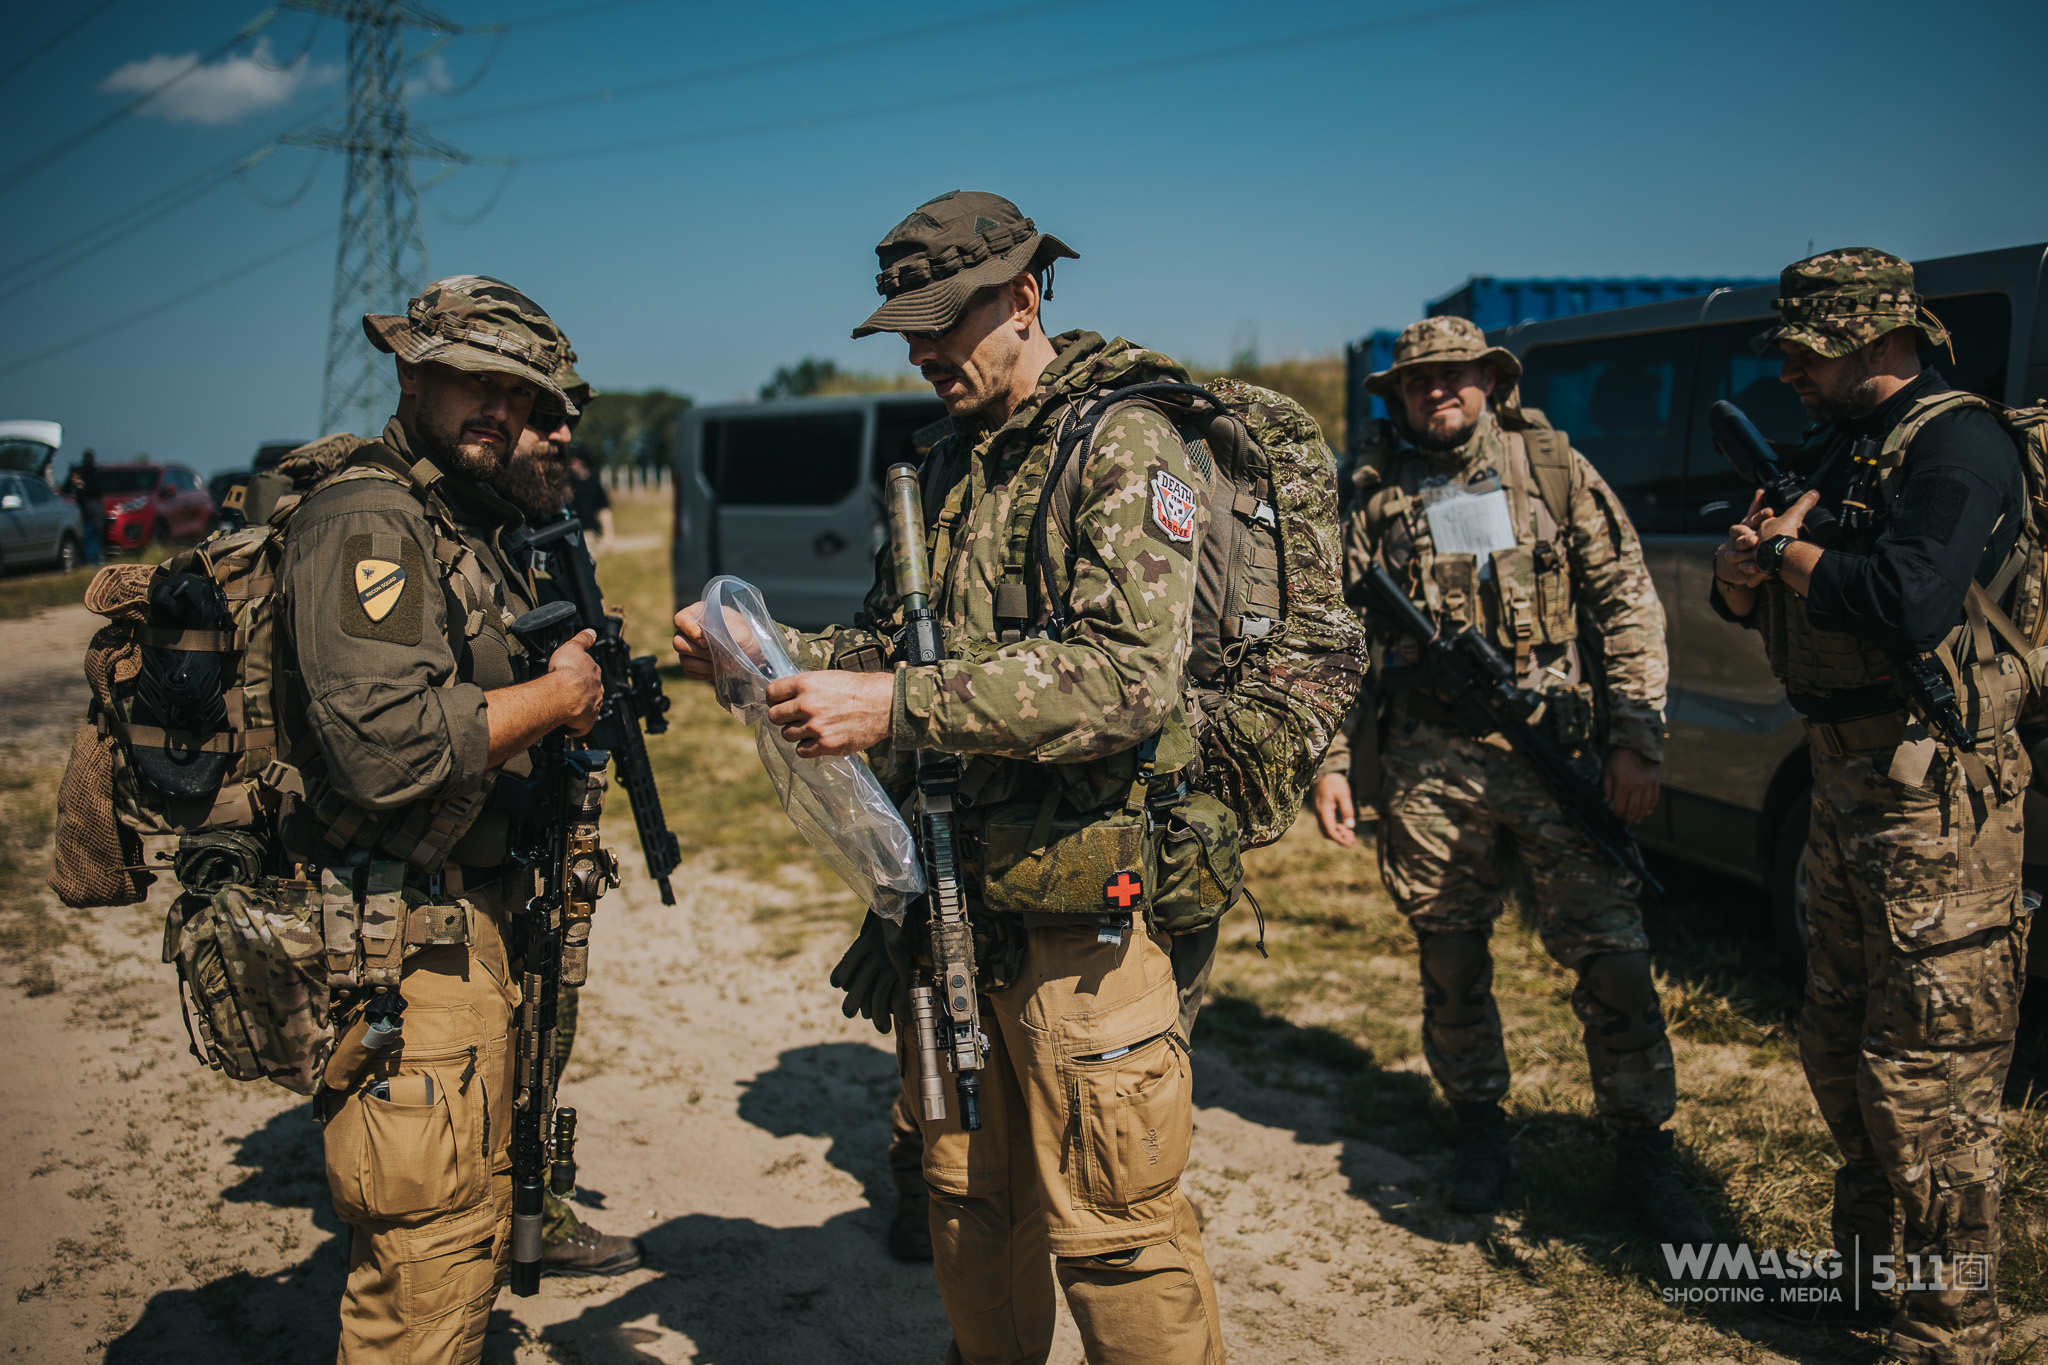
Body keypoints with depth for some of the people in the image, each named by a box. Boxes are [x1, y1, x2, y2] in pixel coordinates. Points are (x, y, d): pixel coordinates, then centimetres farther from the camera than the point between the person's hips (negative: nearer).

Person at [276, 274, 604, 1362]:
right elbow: (387, 745, -28)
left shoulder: (470, 522, 16)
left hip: (466, 924, 10)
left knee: (468, 1224, 20)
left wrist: (578, 681, 9)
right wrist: (555, 697, -15)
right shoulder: (363, 520, -15)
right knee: (432, 1246, -1)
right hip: (398, 940, -10)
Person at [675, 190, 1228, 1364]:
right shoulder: (952, 463, 14)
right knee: (969, 1198, 20)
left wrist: (896, 705, -29)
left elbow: (1131, 677, -25)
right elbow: (892, 639, 20)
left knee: (1110, 1229, 1)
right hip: (954, 899, 8)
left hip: (1079, 908, -7)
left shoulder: (1126, 448, -12)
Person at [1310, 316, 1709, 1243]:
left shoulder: (1555, 471, 5)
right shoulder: (1375, 496, 8)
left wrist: (1637, 740, -4)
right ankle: (1481, 1133, 30)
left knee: (1612, 957, -2)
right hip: (1428, 760, 1)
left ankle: (1642, 1155, 15)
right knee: (1449, 960, 10)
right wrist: (1331, 761, 4)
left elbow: (1629, 608, 4)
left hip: (1554, 749, -1)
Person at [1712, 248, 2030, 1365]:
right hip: (1844, 781, 10)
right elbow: (1754, 599, 20)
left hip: (1934, 797, -10)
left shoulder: (1955, 443, -14)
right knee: (1837, 1048, 19)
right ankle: (1866, 1266, 36)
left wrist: (1789, 552, -15)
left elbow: (1910, 606, -31)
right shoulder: (1842, 445, 16)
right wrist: (1743, 571, -4)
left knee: (1929, 1080, -3)